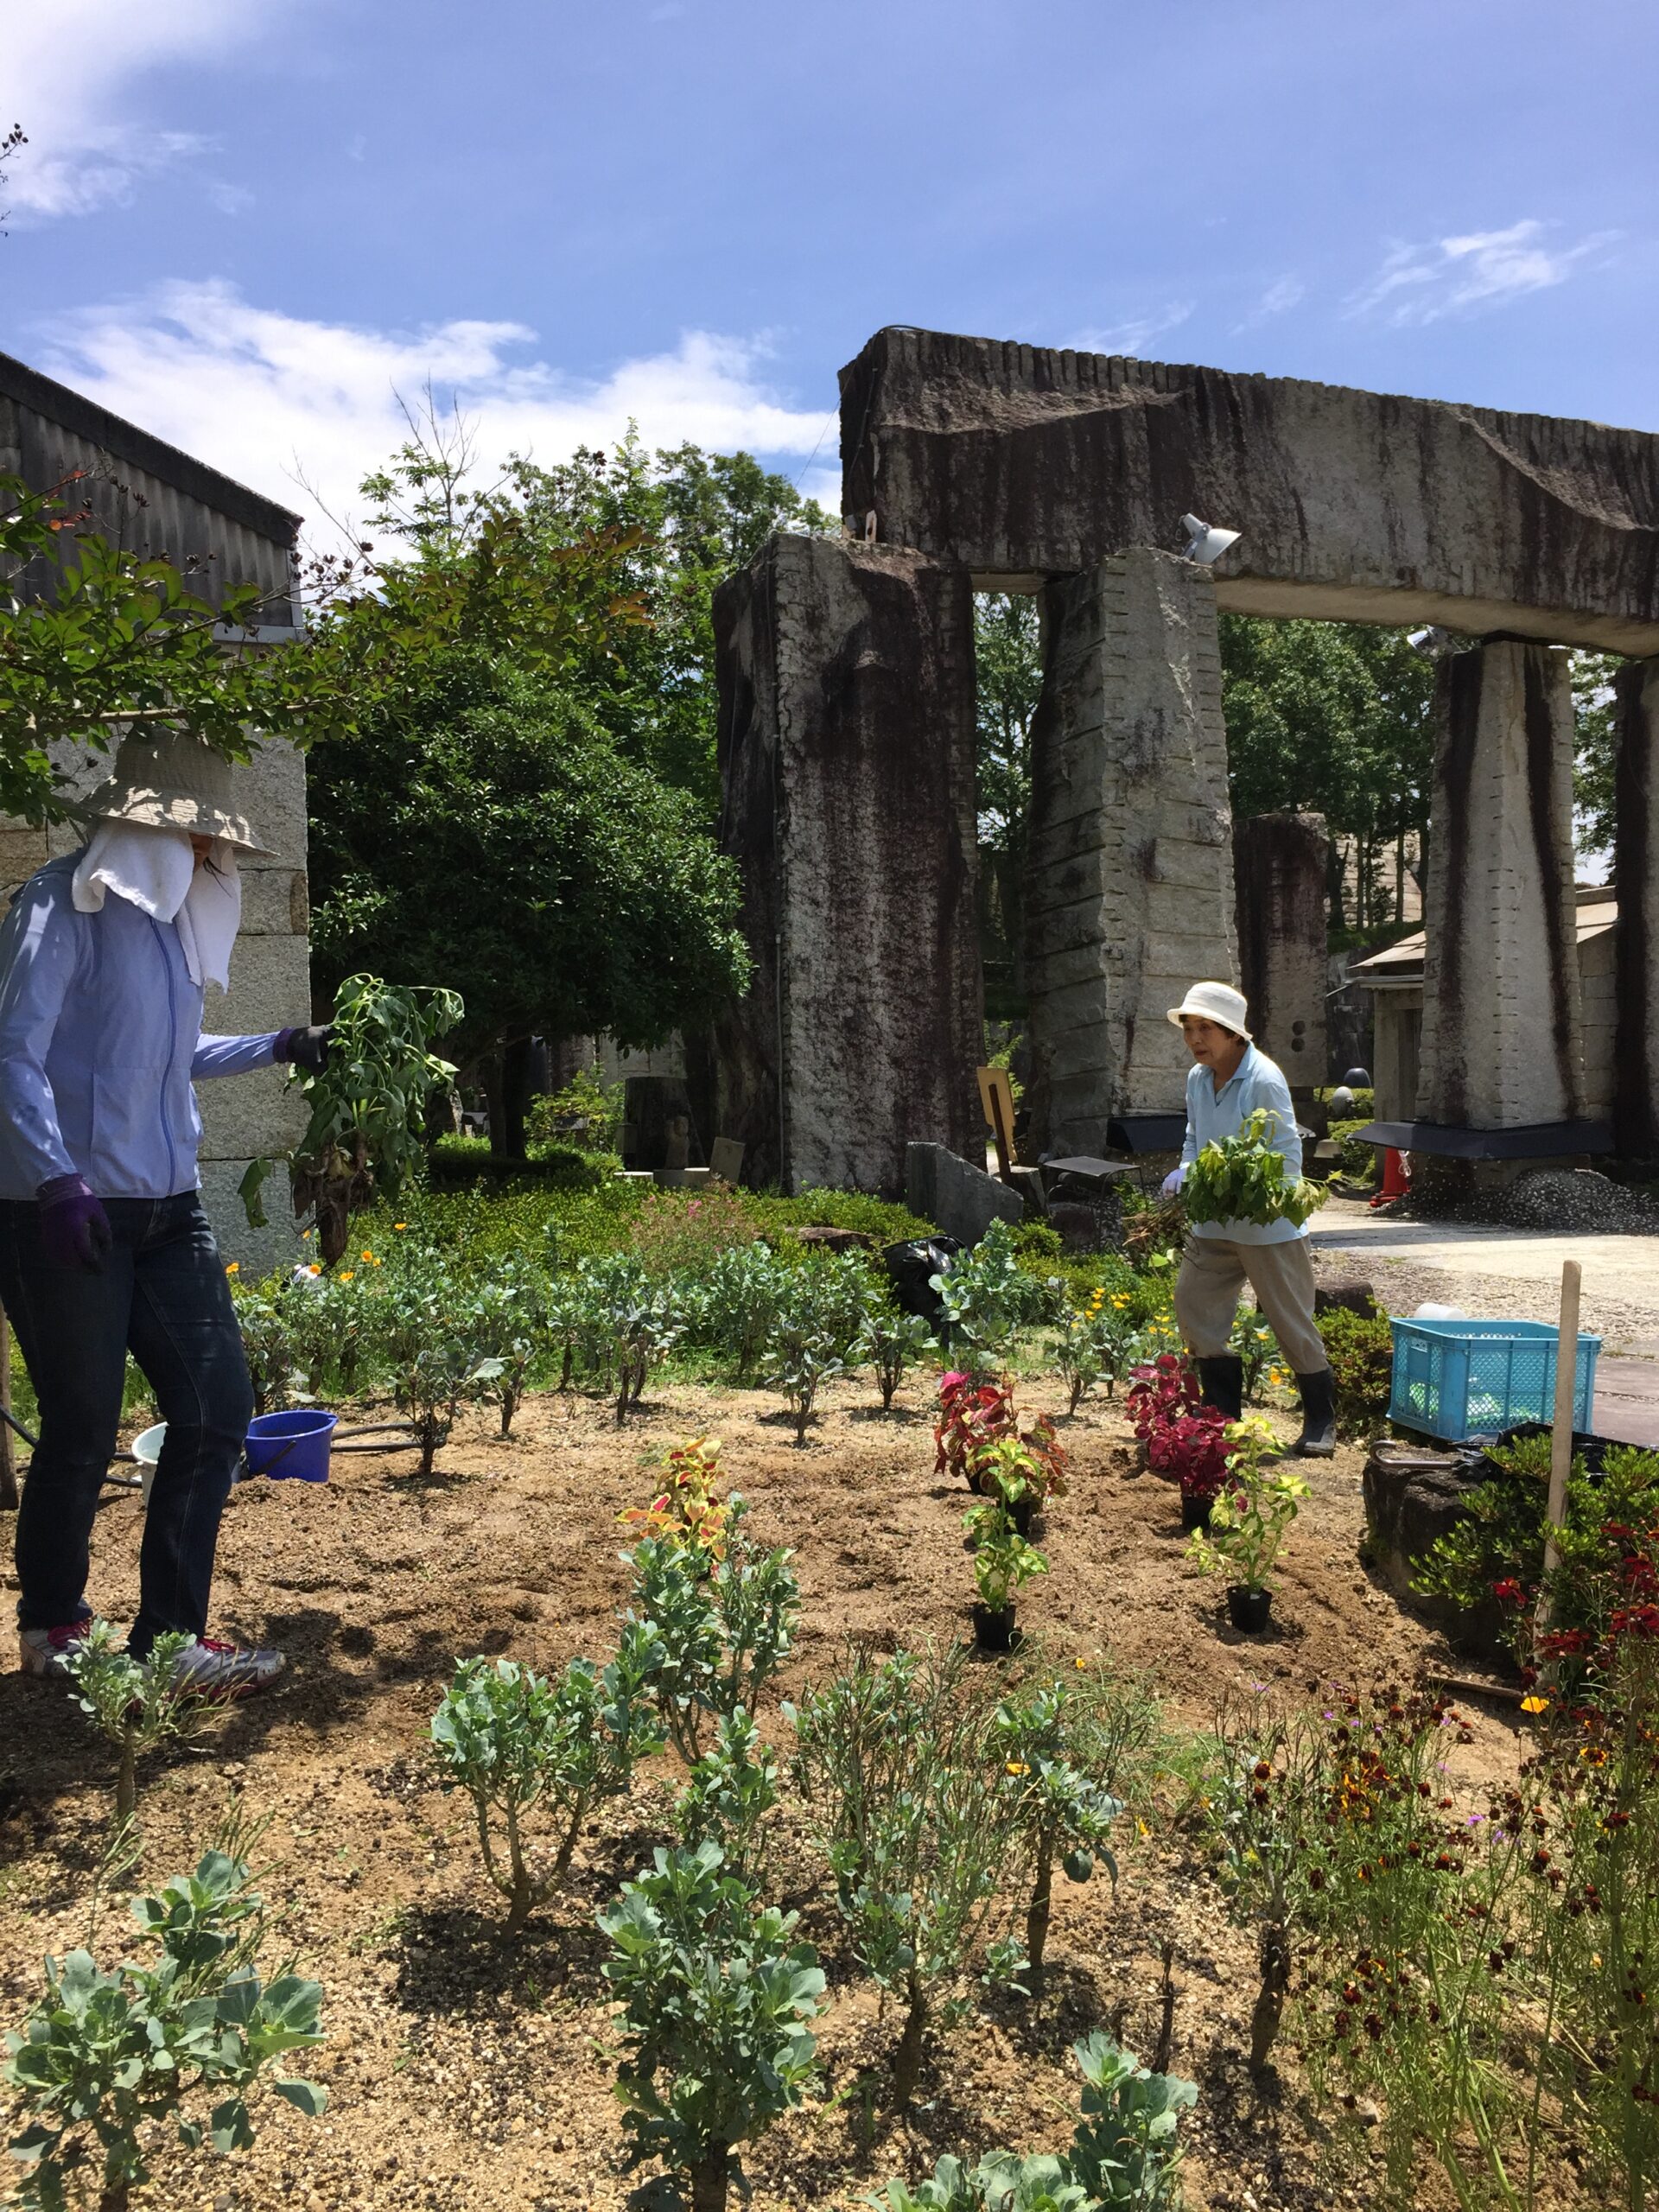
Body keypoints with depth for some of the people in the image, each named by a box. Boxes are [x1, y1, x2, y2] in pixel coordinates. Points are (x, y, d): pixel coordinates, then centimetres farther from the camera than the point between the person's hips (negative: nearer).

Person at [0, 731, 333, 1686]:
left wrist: (277, 1047, 28)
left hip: (167, 1208, 8)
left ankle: (169, 1637, 16)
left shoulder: (166, 917, 15)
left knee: (218, 1406, 4)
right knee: (84, 1434, 4)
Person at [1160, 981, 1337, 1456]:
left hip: (1269, 1225, -7)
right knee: (1194, 1307, 6)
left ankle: (1320, 1421, 18)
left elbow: (1288, 1155, -17)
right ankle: (1223, 1412, 21)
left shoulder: (1264, 1080, -17)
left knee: (1291, 1322, 2)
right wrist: (1183, 1174, 0)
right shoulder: (1196, 1079, 5)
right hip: (1212, 1224, 7)